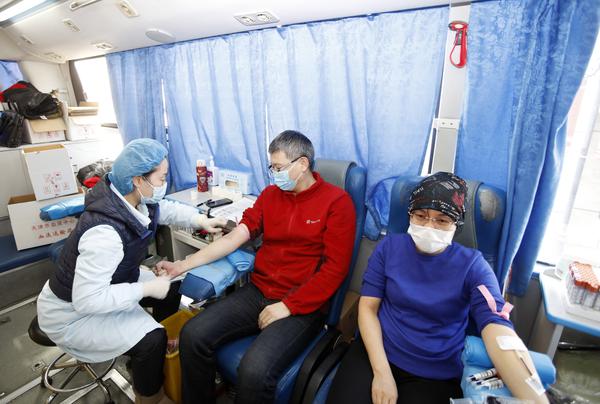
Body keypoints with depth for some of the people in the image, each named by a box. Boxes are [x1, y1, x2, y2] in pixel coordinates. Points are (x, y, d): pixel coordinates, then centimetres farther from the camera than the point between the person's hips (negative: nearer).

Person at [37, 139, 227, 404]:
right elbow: (87, 300, -35)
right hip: (73, 312, -8)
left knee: (171, 285, 7)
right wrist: (147, 288, -30)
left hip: (105, 284, 9)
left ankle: (167, 347, 29)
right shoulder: (104, 233, -39)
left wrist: (201, 220, -7)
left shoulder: (129, 198, -14)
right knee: (151, 340, -19)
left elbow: (164, 209, 5)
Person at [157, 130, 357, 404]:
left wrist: (288, 306, -14)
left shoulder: (337, 202, -7)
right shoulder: (270, 194, 9)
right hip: (256, 292, 5)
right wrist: (183, 265, -3)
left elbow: (335, 269, -12)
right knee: (192, 336, -9)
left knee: (254, 370, -25)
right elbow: (233, 238, 4)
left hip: (302, 307, -5)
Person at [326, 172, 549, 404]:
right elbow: (368, 306, -5)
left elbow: (497, 328, -22)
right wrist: (382, 372, -13)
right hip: (376, 353, 1)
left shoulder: (472, 265, -8)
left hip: (436, 375, -1)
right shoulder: (390, 246, -5)